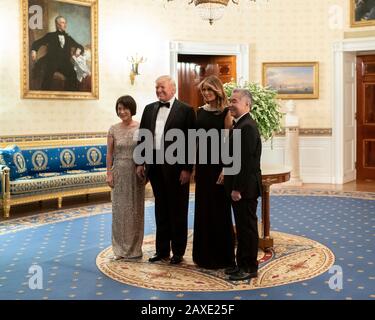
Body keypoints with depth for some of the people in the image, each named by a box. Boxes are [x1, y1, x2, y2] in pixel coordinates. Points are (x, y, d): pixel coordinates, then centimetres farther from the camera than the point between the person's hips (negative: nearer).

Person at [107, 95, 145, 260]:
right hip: (119, 172, 1)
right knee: (120, 209, 5)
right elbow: (109, 153, 4)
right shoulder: (113, 129, 1)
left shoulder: (140, 128, -3)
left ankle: (134, 247, 20)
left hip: (136, 172, -1)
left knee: (135, 209, 7)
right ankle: (120, 248, 15)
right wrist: (109, 173, 0)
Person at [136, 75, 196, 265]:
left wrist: (187, 169, -14)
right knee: (161, 210, 13)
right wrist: (140, 163, 6)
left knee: (178, 211, 6)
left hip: (176, 168, -5)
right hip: (155, 166, 5)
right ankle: (162, 250, 24)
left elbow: (190, 142, -9)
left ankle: (178, 252, 18)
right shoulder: (149, 109, 10)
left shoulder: (186, 111, -6)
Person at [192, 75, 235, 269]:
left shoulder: (225, 112, -9)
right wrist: (193, 165, 9)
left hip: (218, 164, -6)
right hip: (202, 163, 7)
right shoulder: (200, 112, 10)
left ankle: (222, 257, 14)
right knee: (202, 209, 12)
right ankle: (204, 254, 24)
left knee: (219, 210, 1)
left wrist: (225, 170, -19)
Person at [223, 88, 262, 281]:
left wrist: (238, 189, -21)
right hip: (238, 186, 10)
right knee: (242, 227, 16)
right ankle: (242, 263, 26)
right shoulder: (239, 125, 13)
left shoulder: (247, 127, -18)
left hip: (245, 188, -10)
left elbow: (246, 161, -22)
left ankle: (249, 268, 10)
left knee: (248, 227, 0)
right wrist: (233, 186, 16)